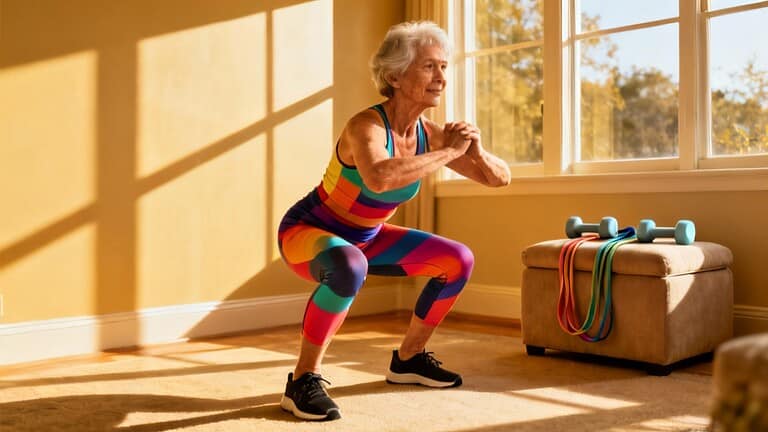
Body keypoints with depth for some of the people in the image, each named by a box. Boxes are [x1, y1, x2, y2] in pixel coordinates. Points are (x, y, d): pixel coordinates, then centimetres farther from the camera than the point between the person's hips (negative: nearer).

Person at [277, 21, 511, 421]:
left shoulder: (430, 133, -9)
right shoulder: (366, 126, -29)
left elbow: (500, 178, 0)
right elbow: (378, 178, -52)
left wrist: (477, 151, -23)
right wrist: (449, 152, -40)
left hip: (365, 237, 7)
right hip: (306, 230, -7)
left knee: (458, 260, 4)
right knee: (349, 267, -41)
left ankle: (408, 358, 20)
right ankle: (303, 380, -21)